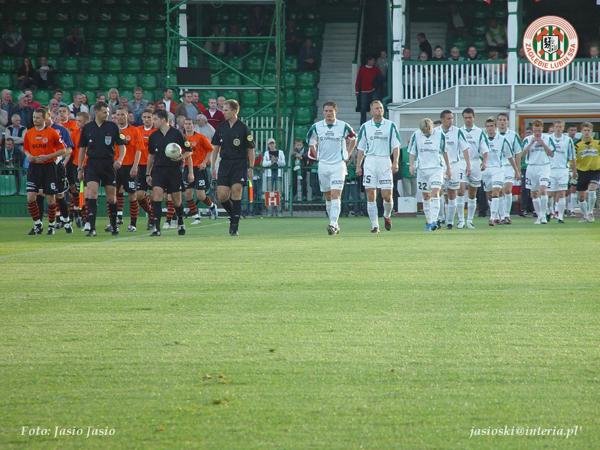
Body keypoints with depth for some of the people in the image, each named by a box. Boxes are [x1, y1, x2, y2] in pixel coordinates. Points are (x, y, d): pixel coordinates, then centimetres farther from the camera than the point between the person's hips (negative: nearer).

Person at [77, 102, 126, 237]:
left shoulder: (112, 126, 2)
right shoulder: (87, 128, 4)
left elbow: (121, 145, 4)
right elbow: (82, 149, 11)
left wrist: (120, 159, -13)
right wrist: (80, 168, 8)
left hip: (108, 164, 0)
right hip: (92, 164, 0)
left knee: (112, 197, 6)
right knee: (91, 193, -16)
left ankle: (114, 226, 25)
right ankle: (92, 228, -17)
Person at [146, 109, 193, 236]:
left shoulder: (177, 134, -6)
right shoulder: (154, 136, 6)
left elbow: (188, 152, 0)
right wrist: (148, 174, 19)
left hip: (174, 170, -2)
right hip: (158, 169, 2)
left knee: (177, 199, 6)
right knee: (156, 193, -18)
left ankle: (180, 223, 34)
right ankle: (156, 227, -19)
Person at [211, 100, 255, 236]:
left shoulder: (243, 128, -4)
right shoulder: (221, 127, 7)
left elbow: (250, 149, 0)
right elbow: (215, 147, 14)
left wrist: (250, 168, -5)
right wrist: (213, 166, 8)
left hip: (240, 164, -4)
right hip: (225, 163, 4)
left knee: (236, 191, -14)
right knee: (221, 196, -6)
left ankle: (234, 226, -9)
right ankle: (233, 215, 22)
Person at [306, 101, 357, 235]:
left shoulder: (343, 126, -3)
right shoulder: (316, 127, 2)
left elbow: (353, 139, 14)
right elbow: (311, 142, 18)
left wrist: (347, 155, 9)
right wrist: (316, 156, 9)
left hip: (338, 165, -3)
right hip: (323, 165, 3)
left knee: (335, 195, -14)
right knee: (328, 197, 8)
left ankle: (333, 224, -21)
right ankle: (334, 224, 20)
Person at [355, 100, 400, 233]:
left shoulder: (390, 126, 6)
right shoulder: (365, 127, 9)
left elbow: (396, 146, 3)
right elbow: (360, 148, 12)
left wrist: (395, 162, -8)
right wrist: (358, 166, 5)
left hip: (385, 161, -1)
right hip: (370, 161, 1)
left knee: (387, 196, -4)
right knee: (371, 195, -4)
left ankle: (387, 216, 25)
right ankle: (374, 225, 1)